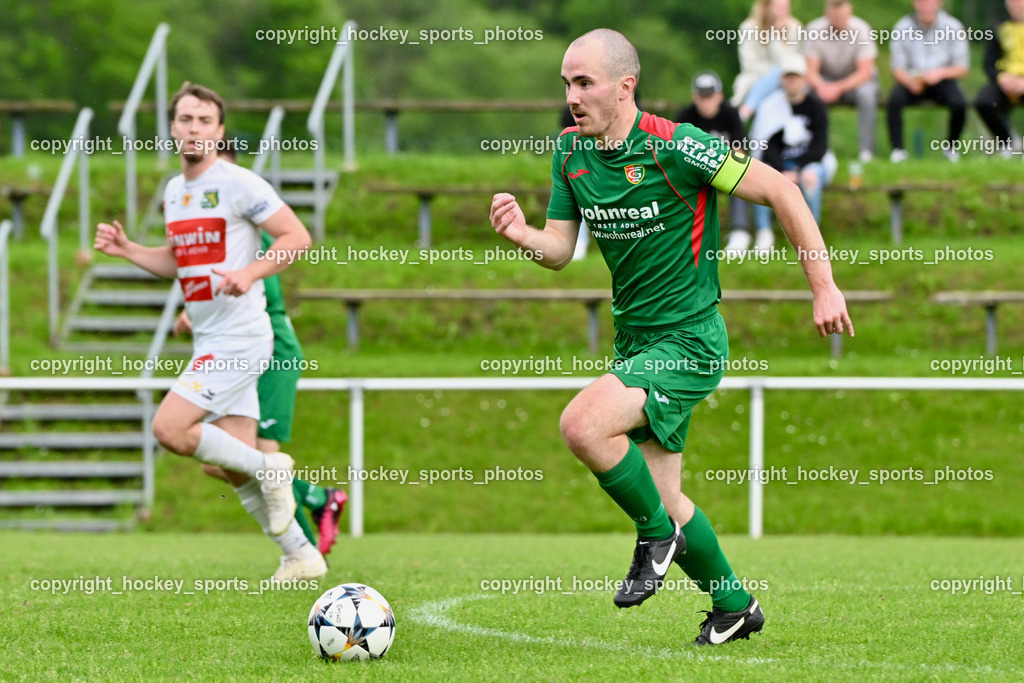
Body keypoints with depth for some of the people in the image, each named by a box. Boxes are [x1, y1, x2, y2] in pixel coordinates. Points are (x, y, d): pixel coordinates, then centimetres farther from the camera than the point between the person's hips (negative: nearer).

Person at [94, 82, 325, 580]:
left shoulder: (239, 184, -11)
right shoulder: (174, 191, 14)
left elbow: (297, 238, -12)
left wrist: (250, 273, -25)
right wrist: (125, 250, 11)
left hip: (239, 339, -8)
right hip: (208, 342, 8)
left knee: (169, 429, -18)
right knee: (238, 468, 6)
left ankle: (270, 470, -3)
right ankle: (303, 557, 15)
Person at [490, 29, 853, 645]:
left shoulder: (676, 147, -18)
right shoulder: (571, 151, 2)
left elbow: (780, 191, -12)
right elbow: (560, 250, 6)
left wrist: (824, 287, -12)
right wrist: (522, 235, -17)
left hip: (690, 339, -7)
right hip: (634, 342, 7)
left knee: (582, 425, -27)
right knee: (661, 497, 10)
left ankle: (658, 533, -4)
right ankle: (735, 607, 31)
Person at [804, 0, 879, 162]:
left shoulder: (861, 30, -19)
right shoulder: (814, 30, -15)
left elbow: (864, 72, -21)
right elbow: (811, 71, -14)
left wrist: (838, 88, -36)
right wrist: (821, 86, -37)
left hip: (856, 80, -1)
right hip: (826, 79, 1)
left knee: (866, 94, -36)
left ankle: (866, 149, -25)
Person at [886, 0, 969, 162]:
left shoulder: (953, 27, -5)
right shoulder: (902, 27, -3)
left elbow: (962, 68, -4)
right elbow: (897, 68, -3)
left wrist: (941, 73, -24)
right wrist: (910, 81, -26)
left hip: (941, 82, 0)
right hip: (911, 80, 0)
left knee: (959, 103, -30)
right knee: (895, 98, -31)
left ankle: (951, 147, -4)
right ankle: (898, 148, -18)